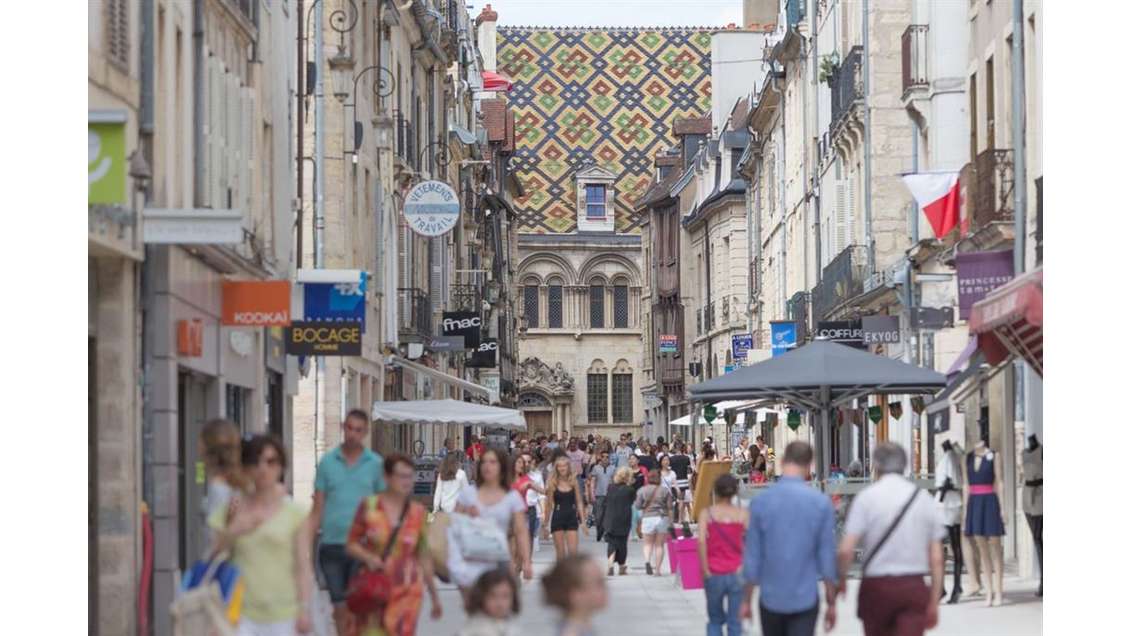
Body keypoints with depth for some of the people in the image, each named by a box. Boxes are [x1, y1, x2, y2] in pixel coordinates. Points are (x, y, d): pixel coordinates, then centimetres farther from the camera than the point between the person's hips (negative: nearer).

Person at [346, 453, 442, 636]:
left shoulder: (418, 512, 3)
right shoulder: (369, 506, -2)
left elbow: (424, 557, 9)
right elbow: (351, 544, 6)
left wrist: (434, 597, 12)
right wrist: (368, 557, -15)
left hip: (406, 591, 1)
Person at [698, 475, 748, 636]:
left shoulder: (707, 513, -2)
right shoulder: (742, 514, -1)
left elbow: (701, 541, -16)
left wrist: (705, 571, -11)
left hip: (714, 574, 0)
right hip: (737, 574, 0)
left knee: (715, 621, 17)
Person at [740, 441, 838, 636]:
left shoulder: (761, 501, -4)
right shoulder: (821, 503, -6)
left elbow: (752, 556, -1)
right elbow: (827, 556, -3)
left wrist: (747, 600, 9)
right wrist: (831, 603, 5)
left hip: (771, 598, 2)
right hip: (805, 598, -2)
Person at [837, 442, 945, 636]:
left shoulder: (866, 497, -3)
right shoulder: (925, 499, 5)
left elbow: (846, 550, -11)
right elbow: (936, 558, 3)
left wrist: (841, 577, 8)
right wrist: (933, 603, 9)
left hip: (877, 585, -1)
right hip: (914, 587, 1)